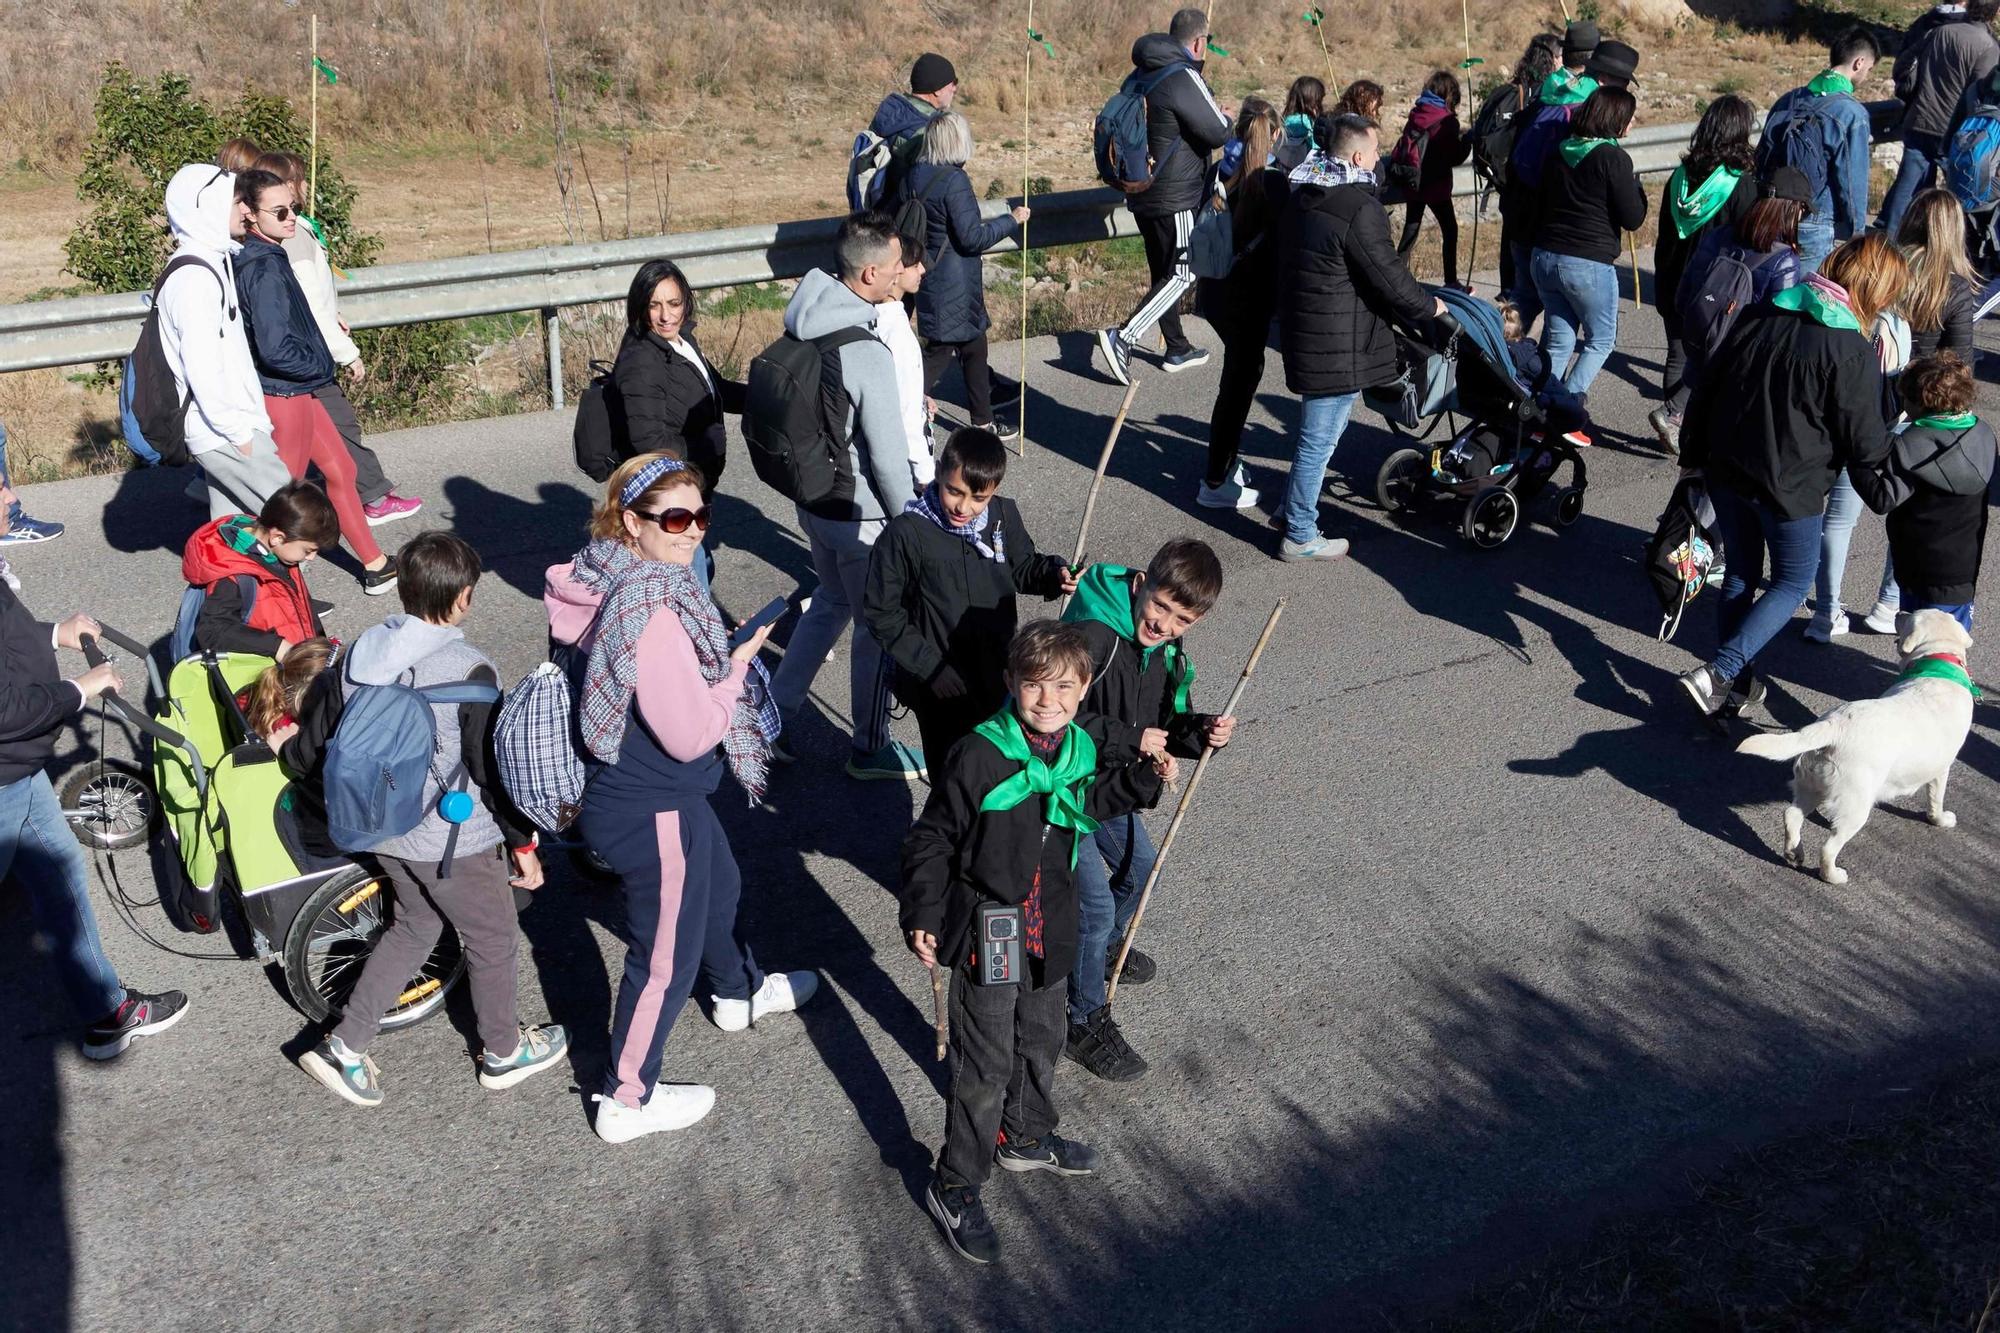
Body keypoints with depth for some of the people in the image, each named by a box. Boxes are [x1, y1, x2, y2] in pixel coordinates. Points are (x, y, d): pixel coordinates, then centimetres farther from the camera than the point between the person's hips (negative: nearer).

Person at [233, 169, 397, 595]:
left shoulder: (261, 258, 6)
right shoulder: (264, 269, -23)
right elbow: (275, 349, -29)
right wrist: (321, 365, -13)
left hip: (297, 390, 10)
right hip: (283, 395, -10)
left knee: (340, 469, 18)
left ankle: (375, 565, 29)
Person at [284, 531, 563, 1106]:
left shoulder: (360, 653, -6)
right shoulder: (469, 671, -25)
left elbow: (315, 743, 4)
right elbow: (496, 768, -19)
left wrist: (287, 743, 28)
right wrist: (523, 844, -7)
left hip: (380, 830, 6)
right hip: (453, 842, -6)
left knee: (414, 927, 28)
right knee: (492, 941, 17)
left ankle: (343, 1046, 28)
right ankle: (504, 1052, 36)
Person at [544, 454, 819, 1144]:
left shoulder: (615, 581, -4)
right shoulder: (652, 613, -33)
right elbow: (691, 734, -29)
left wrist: (720, 661, 3)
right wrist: (737, 668, -16)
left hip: (639, 789, 10)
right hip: (653, 811, -10)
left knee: (719, 885, 33)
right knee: (666, 957, 10)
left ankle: (739, 992, 60)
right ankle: (627, 1101, 29)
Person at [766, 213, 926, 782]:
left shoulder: (804, 321, -3)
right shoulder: (869, 354, -28)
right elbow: (887, 458, -23)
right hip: (861, 517, -8)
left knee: (830, 602, 28)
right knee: (878, 628, 11)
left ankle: (772, 719, 33)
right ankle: (870, 749, 29)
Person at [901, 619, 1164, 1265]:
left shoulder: (1083, 748, -4)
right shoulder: (979, 756, -22)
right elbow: (932, 840, -13)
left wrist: (1144, 778, 5)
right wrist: (922, 916, -15)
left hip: (1050, 932, 6)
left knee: (1041, 1044, 25)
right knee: (985, 1068, 1)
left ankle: (1026, 1139, 51)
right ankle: (955, 1188, 20)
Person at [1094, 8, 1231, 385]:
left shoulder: (1141, 74, 9)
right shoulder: (1184, 78, -17)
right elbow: (1218, 133, -16)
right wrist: (1224, 117, 9)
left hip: (1142, 194, 9)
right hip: (1176, 197, -9)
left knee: (1164, 271, 16)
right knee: (1183, 274, -3)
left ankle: (1178, 349, 25)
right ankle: (1123, 337, -15)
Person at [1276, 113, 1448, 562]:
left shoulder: (1302, 196, 9)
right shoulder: (1359, 208, -20)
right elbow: (1389, 278, -17)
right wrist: (1428, 306, 1)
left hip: (1303, 328, 9)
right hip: (1338, 344, -9)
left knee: (1316, 433, 24)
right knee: (1320, 439, 0)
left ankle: (1295, 507, 36)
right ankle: (1300, 537, 10)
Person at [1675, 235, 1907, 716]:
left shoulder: (1759, 315, 0)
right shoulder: (1854, 353, -17)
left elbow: (1707, 390, 6)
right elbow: (1865, 442, -11)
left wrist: (1693, 455, 16)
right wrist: (1884, 493, 7)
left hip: (1726, 472, 6)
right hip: (1789, 488, -6)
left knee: (1740, 573, 20)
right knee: (1792, 583, 13)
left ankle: (1735, 685, 27)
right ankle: (1717, 673, -2)